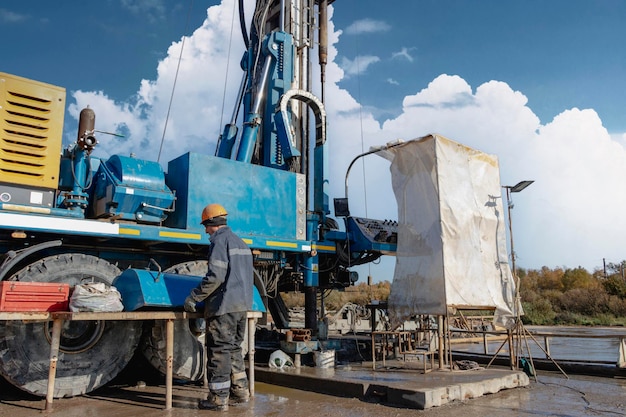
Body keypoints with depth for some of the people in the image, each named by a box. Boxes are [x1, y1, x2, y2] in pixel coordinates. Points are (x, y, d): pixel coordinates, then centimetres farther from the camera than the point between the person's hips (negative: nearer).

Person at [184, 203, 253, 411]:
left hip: (224, 306, -9)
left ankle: (218, 398, 5)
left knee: (219, 350, -1)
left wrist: (194, 297, -12)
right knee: (234, 348, 18)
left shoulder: (219, 240, -9)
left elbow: (215, 276, -19)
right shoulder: (241, 242, 18)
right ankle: (240, 391, 24)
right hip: (242, 305, 9)